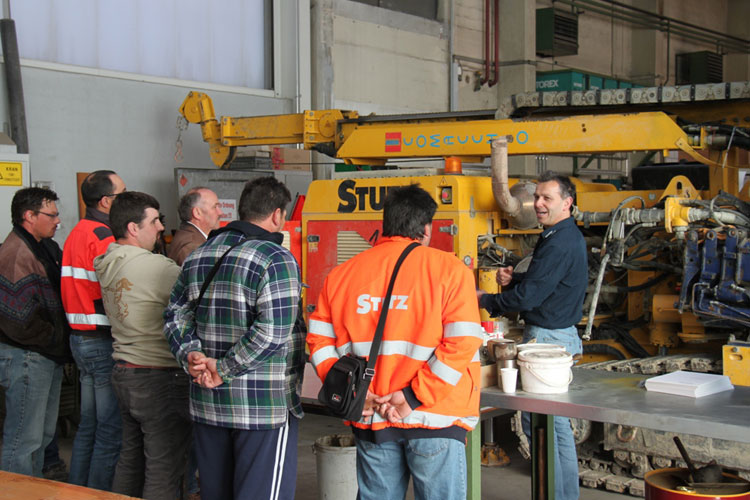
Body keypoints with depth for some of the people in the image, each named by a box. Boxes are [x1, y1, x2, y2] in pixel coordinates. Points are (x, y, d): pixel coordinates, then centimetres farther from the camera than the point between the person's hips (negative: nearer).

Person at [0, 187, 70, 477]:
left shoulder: (47, 247, 12)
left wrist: (60, 341, 9)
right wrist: (55, 340, -13)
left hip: (48, 355, 10)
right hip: (25, 358, -10)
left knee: (43, 434, 19)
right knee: (24, 439, -4)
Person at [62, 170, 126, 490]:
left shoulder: (76, 234, 14)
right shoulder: (105, 238, -16)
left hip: (80, 338, 10)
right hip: (105, 342, -10)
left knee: (89, 425, 18)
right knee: (112, 430, -3)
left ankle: (76, 490, 25)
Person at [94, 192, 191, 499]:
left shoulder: (108, 265, 9)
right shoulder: (154, 266, -20)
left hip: (123, 372, 9)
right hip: (159, 378, -9)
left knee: (131, 458, 20)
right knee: (164, 468, -1)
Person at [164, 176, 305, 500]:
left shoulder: (198, 256, 11)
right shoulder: (276, 259, -13)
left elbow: (175, 316, 10)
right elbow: (272, 331, -22)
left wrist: (191, 356, -4)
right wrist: (224, 371, -15)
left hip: (207, 403, 7)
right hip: (265, 405, -7)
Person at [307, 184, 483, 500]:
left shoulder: (343, 273, 6)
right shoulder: (449, 269, -4)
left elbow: (320, 340, 2)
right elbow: (462, 344, -13)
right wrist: (414, 395, -13)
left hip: (370, 418, 4)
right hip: (433, 419, -4)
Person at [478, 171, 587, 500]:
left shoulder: (559, 243, -20)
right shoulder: (568, 236, 14)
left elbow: (527, 297, -20)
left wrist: (485, 301, -6)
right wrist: (514, 279, 4)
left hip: (547, 337, -11)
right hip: (562, 335, 11)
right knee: (557, 421, 16)